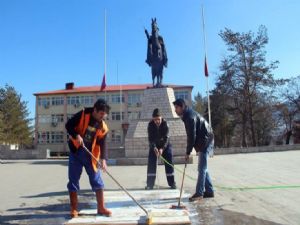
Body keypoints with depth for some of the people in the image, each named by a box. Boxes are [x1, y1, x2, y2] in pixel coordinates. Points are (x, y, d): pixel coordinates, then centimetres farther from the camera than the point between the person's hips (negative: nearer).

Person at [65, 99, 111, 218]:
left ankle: (101, 208, 13)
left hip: (91, 155, 2)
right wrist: (76, 135, -26)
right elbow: (68, 125, -9)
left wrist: (103, 159, -22)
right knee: (73, 181, 3)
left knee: (97, 181, 1)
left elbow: (102, 144, -8)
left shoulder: (103, 127, -6)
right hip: (76, 152, -2)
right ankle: (74, 209, 17)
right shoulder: (82, 115, -12)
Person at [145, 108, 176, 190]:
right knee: (151, 164, -5)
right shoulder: (150, 125, -19)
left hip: (165, 145, 0)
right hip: (154, 146, 1)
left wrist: (162, 148, -37)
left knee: (169, 163, -2)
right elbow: (150, 138, -21)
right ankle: (150, 184, 2)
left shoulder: (165, 124, -22)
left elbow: (166, 138, -25)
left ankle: (172, 183, 9)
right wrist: (154, 148, -37)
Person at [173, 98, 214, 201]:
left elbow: (192, 136, -21)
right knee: (203, 168, 13)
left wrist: (188, 152, -15)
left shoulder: (190, 116, -19)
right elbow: (191, 135, 14)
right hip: (203, 142, 10)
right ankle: (209, 191, 20)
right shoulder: (187, 115, 12)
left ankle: (199, 193, -2)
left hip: (205, 142, -10)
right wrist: (188, 151, 9)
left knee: (201, 169, -7)